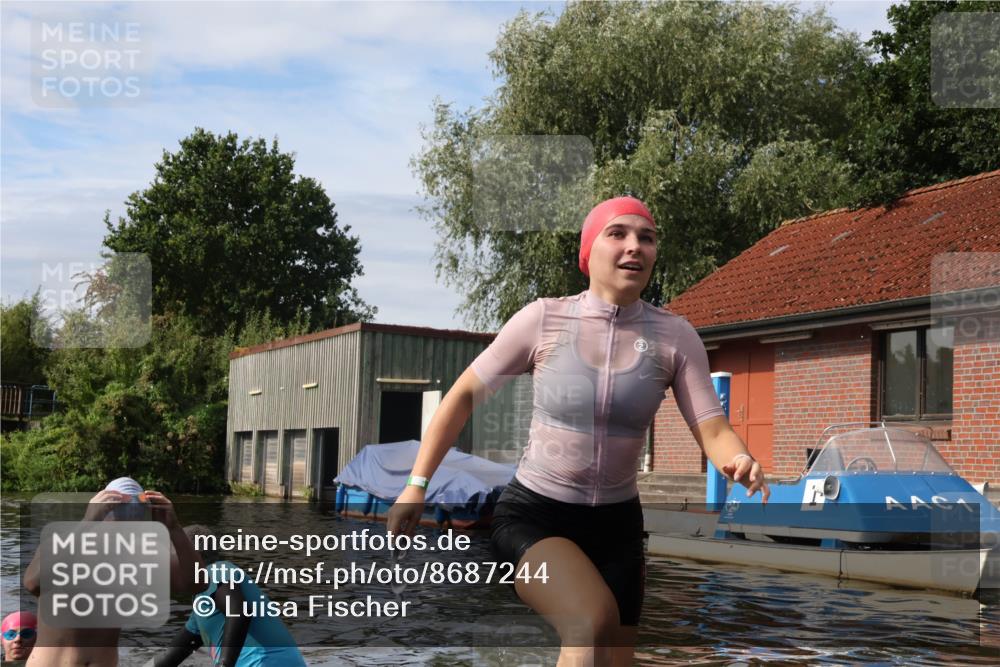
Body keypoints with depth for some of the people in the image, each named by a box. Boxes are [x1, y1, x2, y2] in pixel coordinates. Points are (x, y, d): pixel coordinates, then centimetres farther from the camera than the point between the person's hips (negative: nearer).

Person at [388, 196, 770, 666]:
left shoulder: (675, 337, -5)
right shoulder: (543, 319, -10)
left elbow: (712, 430, -11)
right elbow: (464, 396, -1)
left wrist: (741, 463, -35)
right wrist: (417, 483, -3)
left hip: (616, 523, 4)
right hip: (531, 513, -3)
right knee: (594, 622, -31)